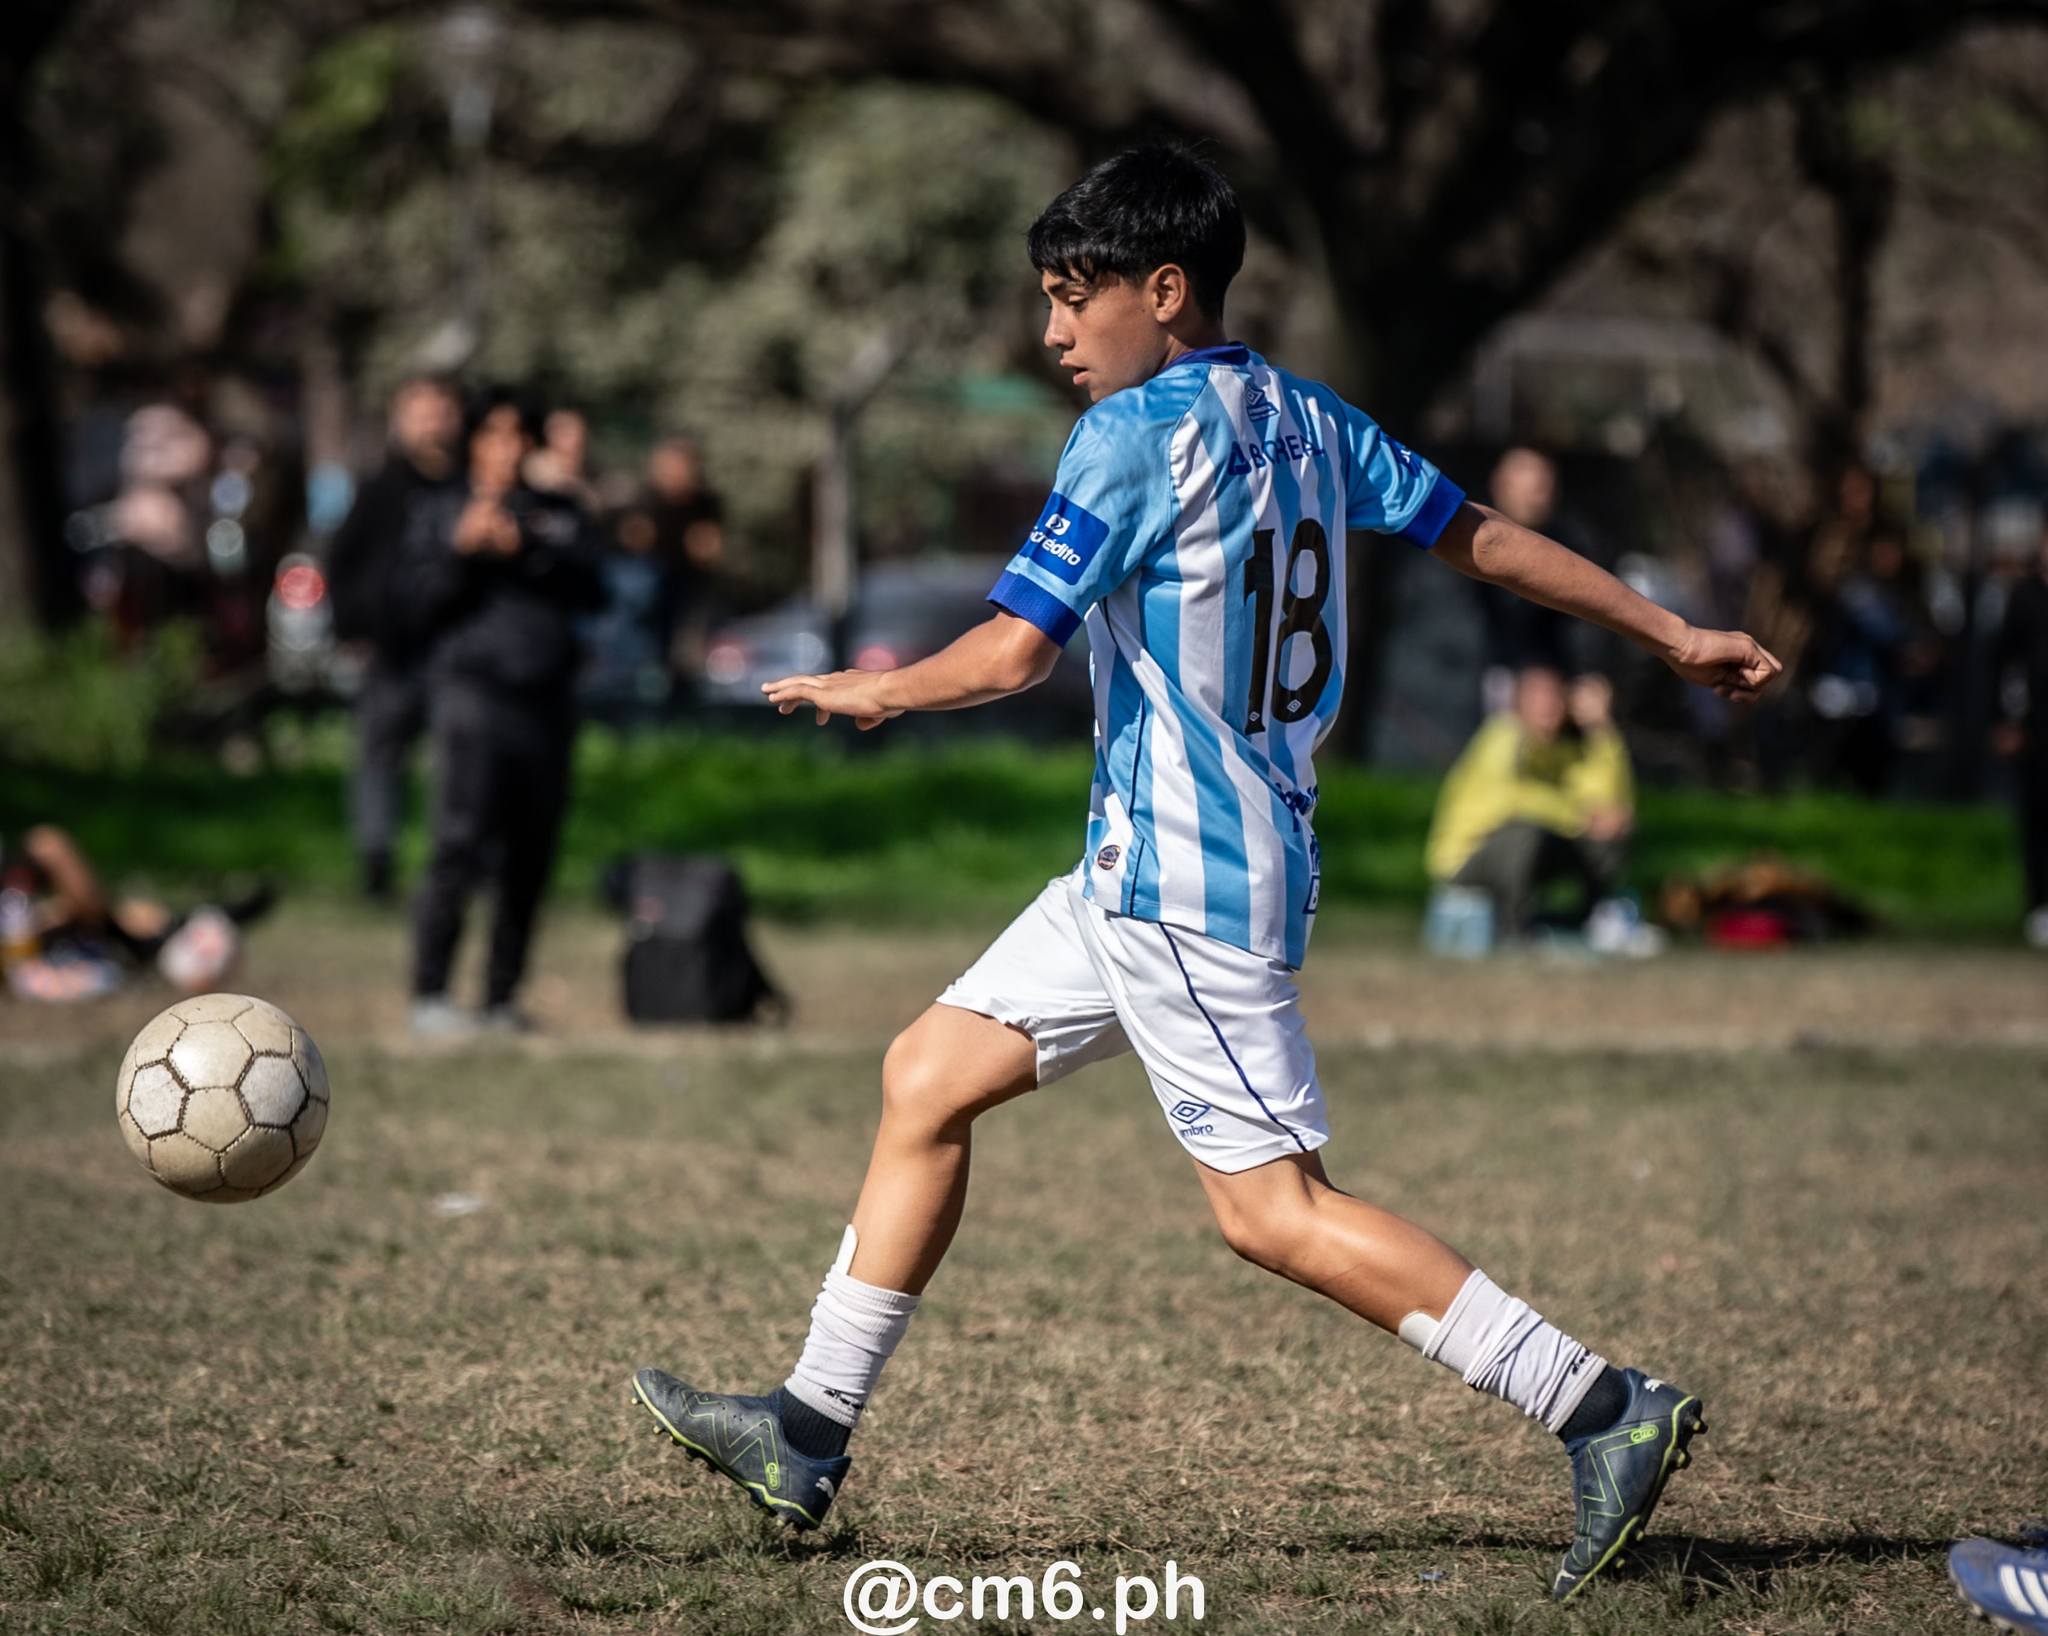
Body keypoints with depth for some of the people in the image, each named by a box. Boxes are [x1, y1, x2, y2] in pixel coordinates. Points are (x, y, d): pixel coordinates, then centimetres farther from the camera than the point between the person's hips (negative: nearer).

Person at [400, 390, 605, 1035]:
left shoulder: (558, 516, 18)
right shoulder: (439, 513, 12)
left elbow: (588, 589, 3)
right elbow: (419, 601, 2)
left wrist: (526, 551, -9)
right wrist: (462, 550, -12)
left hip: (547, 697, 4)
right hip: (472, 686, -4)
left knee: (530, 856, 3)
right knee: (462, 838, -15)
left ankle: (503, 995, 10)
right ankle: (430, 994, -13)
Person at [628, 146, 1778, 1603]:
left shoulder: (1134, 437, -15)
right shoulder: (1306, 418, 10)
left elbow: (1013, 653, -19)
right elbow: (1483, 535, 15)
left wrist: (871, 691, -1)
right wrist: (1675, 635, 23)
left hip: (1184, 879, -10)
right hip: (1144, 871, 10)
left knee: (1272, 1205, -10)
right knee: (930, 1076, 12)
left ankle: (1609, 1413, -10)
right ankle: (810, 1434, 16)